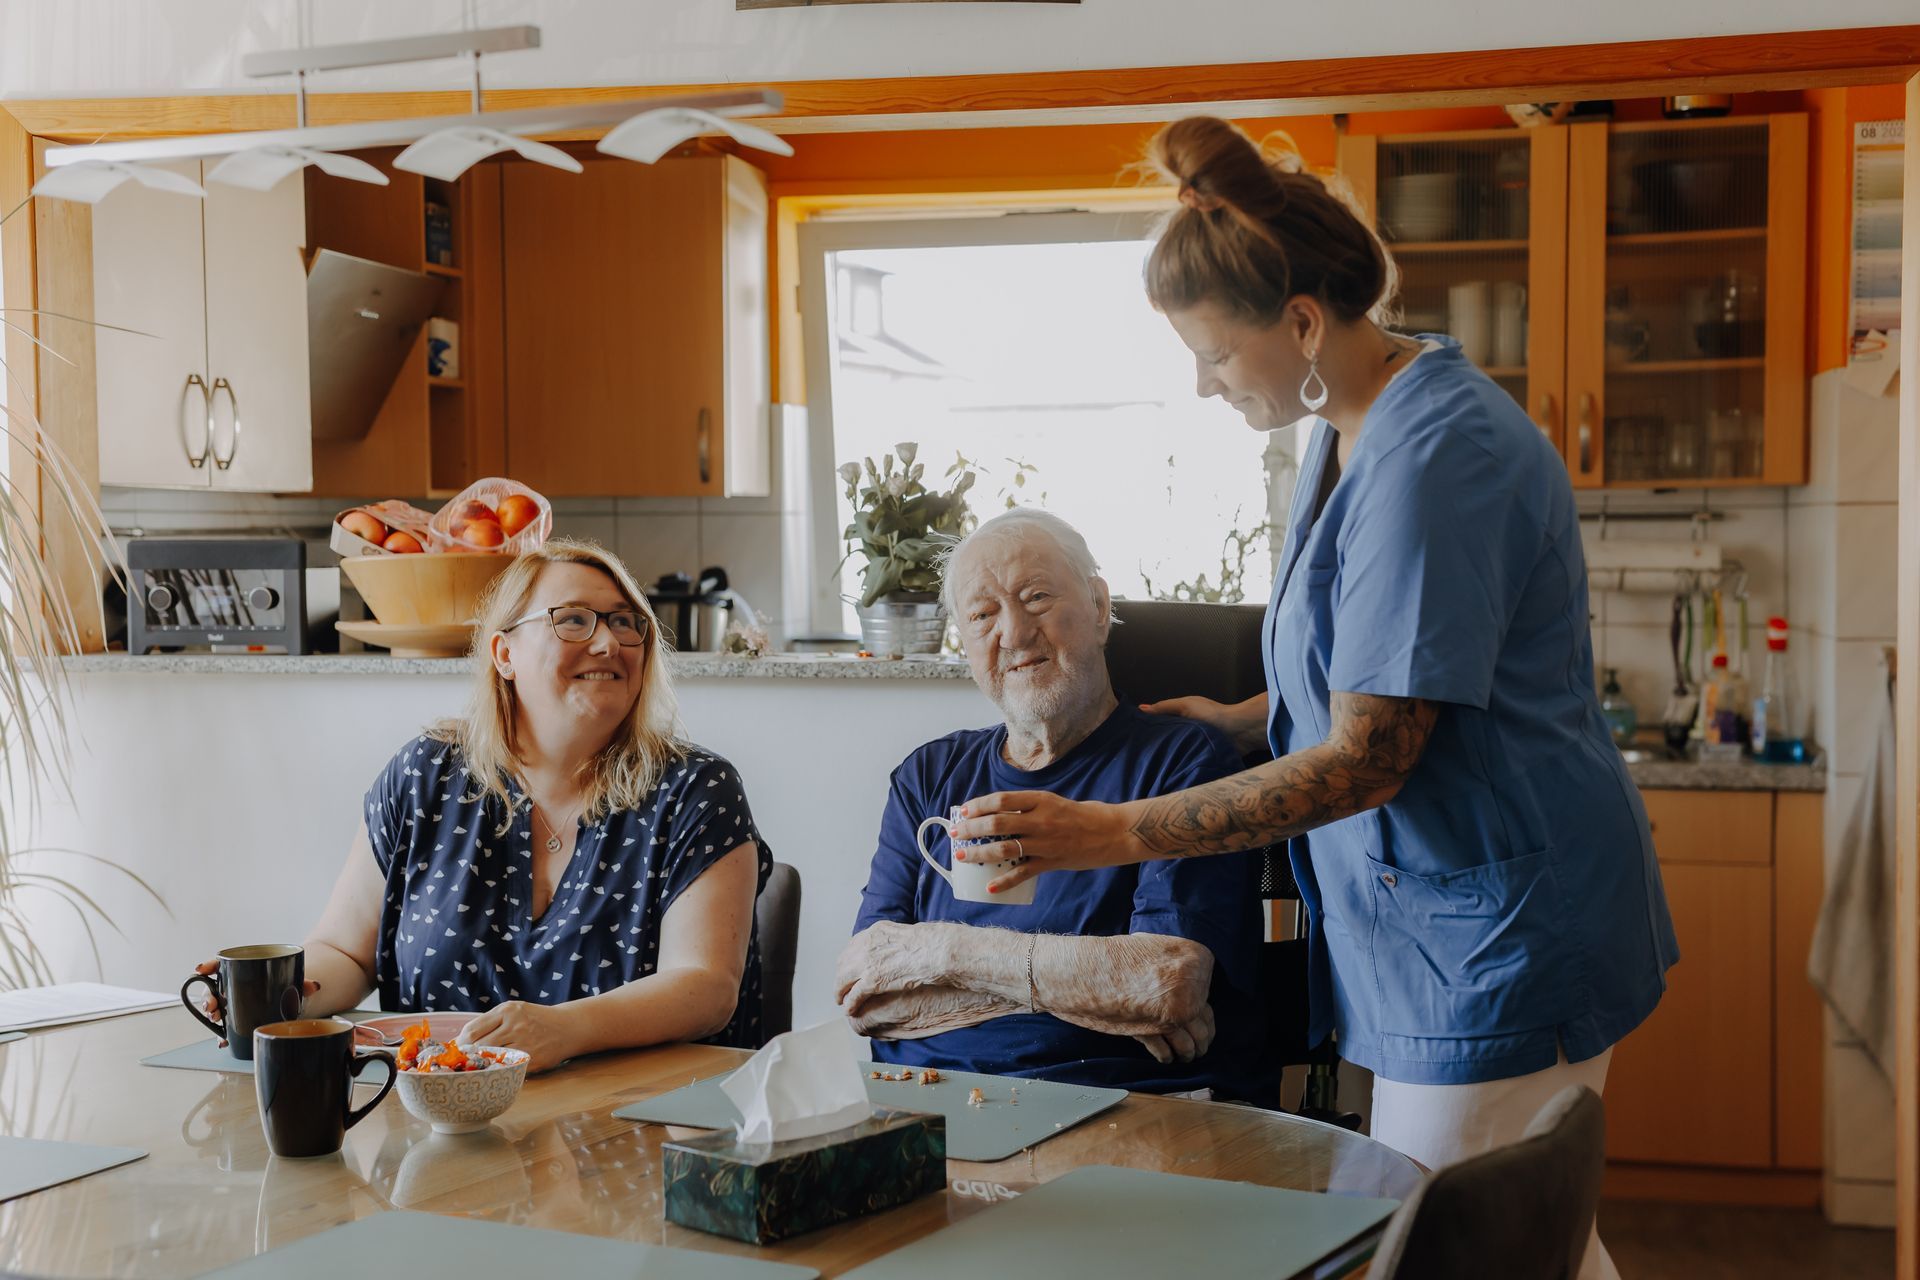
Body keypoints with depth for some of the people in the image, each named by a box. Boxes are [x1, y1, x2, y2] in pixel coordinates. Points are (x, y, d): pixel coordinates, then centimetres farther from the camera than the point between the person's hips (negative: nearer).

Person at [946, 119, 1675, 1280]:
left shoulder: (1432, 459, -23)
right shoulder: (1359, 431, 9)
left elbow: (1367, 759, -25)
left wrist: (1107, 834, -26)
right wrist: (1248, 722, 11)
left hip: (1493, 937, -10)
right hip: (1457, 921, 10)